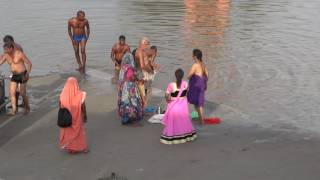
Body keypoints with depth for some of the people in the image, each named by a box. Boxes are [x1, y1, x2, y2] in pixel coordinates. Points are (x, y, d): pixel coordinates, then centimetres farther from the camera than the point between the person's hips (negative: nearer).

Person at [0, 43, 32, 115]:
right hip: (15, 76, 6)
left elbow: (29, 63, -15)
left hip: (23, 75, -6)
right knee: (11, 92, -6)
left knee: (22, 93, -1)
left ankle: (27, 108, 23)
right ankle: (14, 111, -4)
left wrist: (27, 74, -25)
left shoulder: (20, 54, -18)